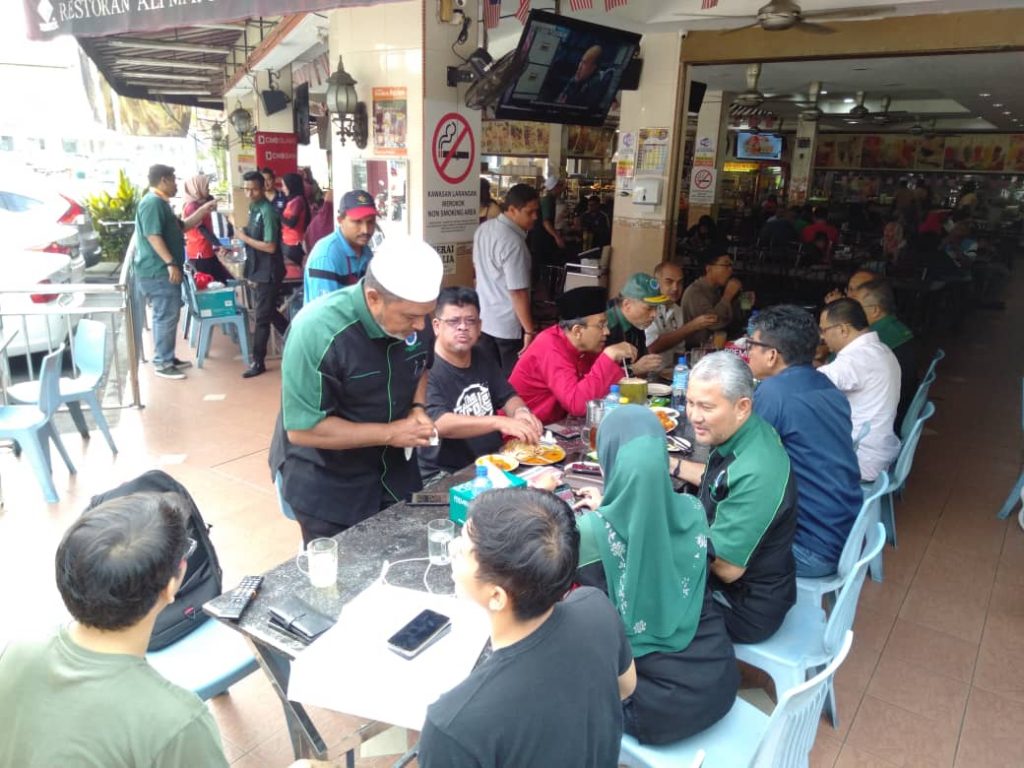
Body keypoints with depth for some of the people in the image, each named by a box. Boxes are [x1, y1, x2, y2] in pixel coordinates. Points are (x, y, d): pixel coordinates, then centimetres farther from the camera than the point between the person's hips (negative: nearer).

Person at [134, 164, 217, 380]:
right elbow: (153, 236, -24)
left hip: (163, 271, 11)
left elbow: (181, 226, 25)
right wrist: (171, 263, -28)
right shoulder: (152, 203, -15)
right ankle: (162, 364, 0)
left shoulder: (161, 203, 18)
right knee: (166, 316, -6)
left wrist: (203, 210, 19)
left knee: (167, 316, 15)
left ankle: (167, 358, 24)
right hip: (159, 272, -11)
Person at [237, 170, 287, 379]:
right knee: (269, 312, 19)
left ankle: (258, 362, 7)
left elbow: (270, 246, -24)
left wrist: (245, 238, -14)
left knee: (262, 317, -1)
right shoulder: (254, 208, 10)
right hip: (258, 271, 9)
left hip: (269, 272, -9)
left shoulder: (267, 211, -18)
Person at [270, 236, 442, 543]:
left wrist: (418, 409, -10)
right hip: (325, 483, -5)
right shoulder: (317, 332, -30)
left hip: (393, 467, 5)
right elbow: (302, 429, -27)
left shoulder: (412, 316, -12)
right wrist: (390, 433, -25)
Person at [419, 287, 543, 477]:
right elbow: (439, 424, -28)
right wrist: (499, 422, -37)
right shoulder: (426, 370, -16)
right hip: (445, 477, -8)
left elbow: (507, 396, 15)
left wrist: (520, 411, -9)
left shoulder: (483, 356, 9)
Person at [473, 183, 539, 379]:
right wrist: (530, 330, -18)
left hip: (484, 317, 8)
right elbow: (518, 292, -24)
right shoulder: (513, 243, -24)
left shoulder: (483, 229, 2)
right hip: (508, 325, -8)